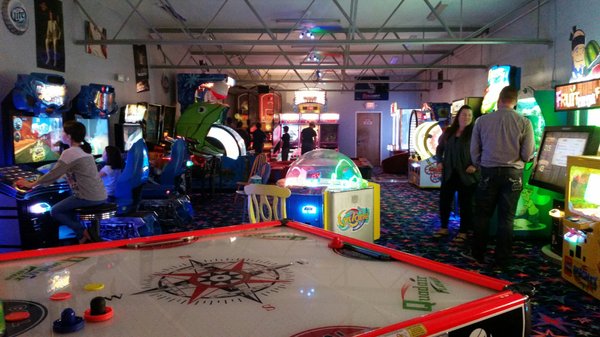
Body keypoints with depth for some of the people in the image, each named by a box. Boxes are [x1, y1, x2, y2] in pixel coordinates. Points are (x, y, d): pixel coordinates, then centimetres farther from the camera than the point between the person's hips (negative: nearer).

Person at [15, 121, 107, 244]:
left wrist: (31, 184, 7)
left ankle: (83, 233, 3)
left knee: (55, 211, 11)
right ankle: (82, 236, 17)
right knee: (65, 206, 27)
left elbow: (53, 174, -6)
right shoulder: (85, 152, 15)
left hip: (89, 197, -8)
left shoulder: (69, 153, -10)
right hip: (101, 196, 8)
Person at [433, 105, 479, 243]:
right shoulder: (448, 132, 9)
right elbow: (440, 148, 19)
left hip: (466, 174, -4)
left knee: (465, 203, 4)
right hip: (449, 173, 5)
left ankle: (463, 232, 14)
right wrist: (439, 161, 6)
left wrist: (475, 166, -17)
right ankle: (443, 228, 22)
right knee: (444, 200, 8)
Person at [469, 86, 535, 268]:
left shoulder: (482, 120, -4)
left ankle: (478, 254, 22)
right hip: (512, 174, 0)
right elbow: (528, 155, -6)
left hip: (488, 172, 1)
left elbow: (474, 151, 1)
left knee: (483, 215, 13)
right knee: (506, 218, 9)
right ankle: (502, 259, 16)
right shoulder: (524, 122, -7)